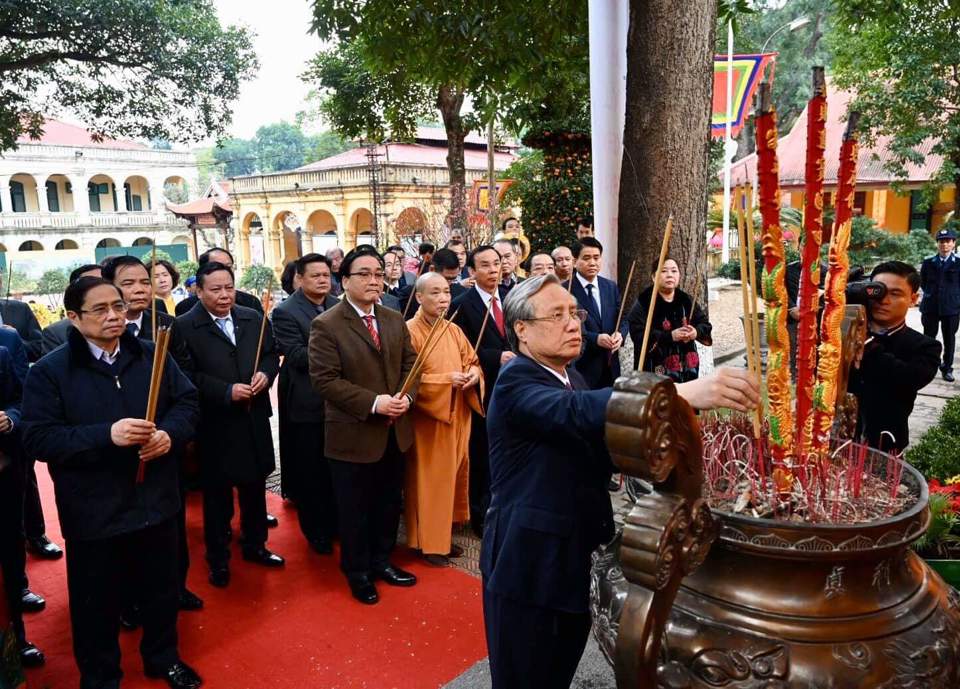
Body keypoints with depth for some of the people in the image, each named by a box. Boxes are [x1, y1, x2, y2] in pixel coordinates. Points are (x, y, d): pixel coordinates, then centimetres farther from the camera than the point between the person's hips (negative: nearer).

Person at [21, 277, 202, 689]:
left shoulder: (152, 355, 1)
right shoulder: (49, 372, -9)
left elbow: (187, 402, 4)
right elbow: (37, 439, -15)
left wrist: (170, 434, -17)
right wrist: (106, 435, -27)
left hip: (156, 502, 3)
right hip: (93, 513, -3)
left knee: (162, 591, 20)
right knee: (97, 603, 16)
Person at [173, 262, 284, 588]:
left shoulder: (254, 318, 5)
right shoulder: (185, 326, -9)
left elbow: (271, 354, 12)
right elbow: (187, 376, -14)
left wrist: (265, 374, -9)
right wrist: (227, 392, -21)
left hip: (254, 418, 4)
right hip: (215, 424, -4)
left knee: (255, 485, 17)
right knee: (216, 493, 10)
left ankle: (254, 545, 36)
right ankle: (218, 558, 26)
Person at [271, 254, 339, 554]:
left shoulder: (339, 306, 6)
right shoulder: (285, 312, -11)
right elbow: (297, 356, -21)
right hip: (307, 404, -5)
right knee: (310, 472, 9)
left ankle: (336, 522, 35)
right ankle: (316, 530, 25)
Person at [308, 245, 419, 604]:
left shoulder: (395, 320, 7)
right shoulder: (326, 325, -12)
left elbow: (410, 364, 8)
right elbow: (325, 379, -18)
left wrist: (405, 396, -13)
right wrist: (373, 402, -23)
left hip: (394, 432, 6)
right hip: (353, 435, -6)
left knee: (389, 503, 19)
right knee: (354, 509, 11)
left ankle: (381, 561, 39)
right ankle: (358, 572, 31)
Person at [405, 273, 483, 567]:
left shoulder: (454, 331, 8)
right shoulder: (409, 332, -13)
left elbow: (472, 361, 16)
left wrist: (474, 373, -7)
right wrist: (445, 380, -23)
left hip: (457, 417, 7)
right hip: (427, 420, -7)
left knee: (453, 476, 14)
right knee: (428, 480, 1)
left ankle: (442, 535, 28)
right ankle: (427, 542, 16)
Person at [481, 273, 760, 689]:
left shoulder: (569, 374, 8)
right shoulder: (516, 382, -20)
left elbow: (596, 453, 10)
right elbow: (578, 410, -40)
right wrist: (685, 393, -50)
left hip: (570, 556, 8)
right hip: (529, 563, -8)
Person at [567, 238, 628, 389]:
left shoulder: (611, 287, 11)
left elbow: (622, 319, 11)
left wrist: (620, 334, -11)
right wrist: (595, 339, -23)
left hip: (610, 365, 5)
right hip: (581, 365, -5)